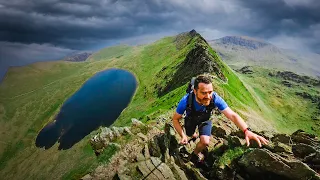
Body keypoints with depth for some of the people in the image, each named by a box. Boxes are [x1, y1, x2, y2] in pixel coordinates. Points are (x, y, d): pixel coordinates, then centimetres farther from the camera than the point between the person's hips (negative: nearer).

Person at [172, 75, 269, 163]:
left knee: (205, 141, -20)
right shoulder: (186, 101, -42)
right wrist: (183, 135, -38)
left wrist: (247, 131, -56)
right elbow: (175, 119, -25)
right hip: (191, 119, 0)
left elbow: (232, 115, -41)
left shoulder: (215, 98, -40)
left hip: (205, 119, 0)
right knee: (190, 135, 26)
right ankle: (193, 133, 64)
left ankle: (196, 153, 12)